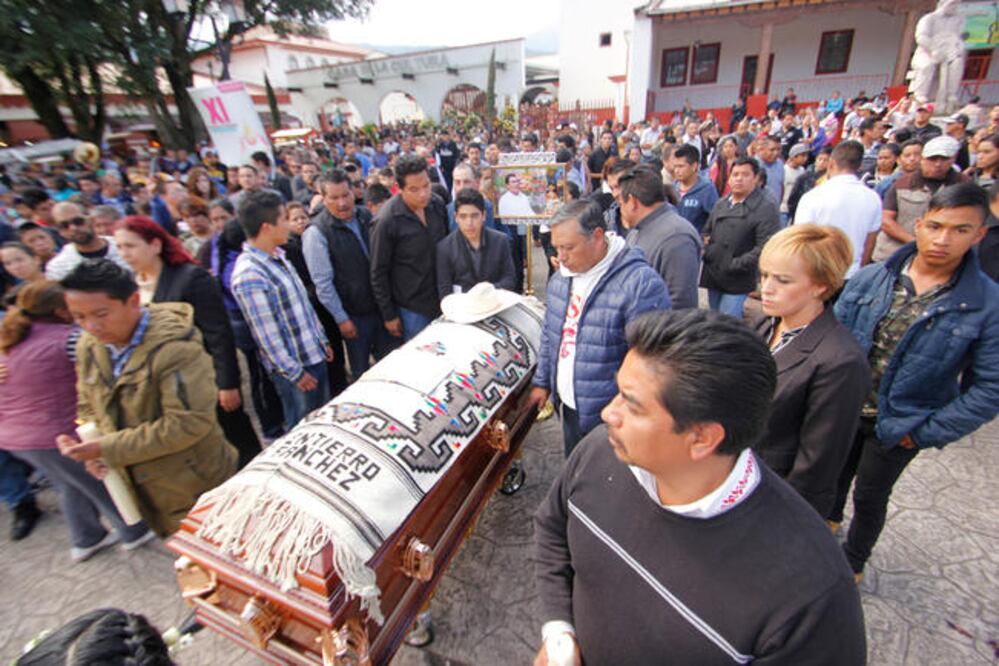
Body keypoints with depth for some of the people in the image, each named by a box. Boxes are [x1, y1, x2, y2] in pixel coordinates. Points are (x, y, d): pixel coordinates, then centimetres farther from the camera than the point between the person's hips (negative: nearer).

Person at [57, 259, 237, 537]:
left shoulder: (175, 347, -26)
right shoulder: (89, 347, 2)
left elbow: (188, 423, -27)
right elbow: (88, 406, 15)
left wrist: (108, 449, -23)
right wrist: (92, 450, -4)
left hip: (194, 486, -7)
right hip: (143, 488, 8)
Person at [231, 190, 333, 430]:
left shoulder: (278, 256, 5)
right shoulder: (249, 275, -23)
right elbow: (266, 333, -20)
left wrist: (322, 340, 16)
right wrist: (294, 372, -15)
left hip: (314, 355, 8)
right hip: (294, 367, -8)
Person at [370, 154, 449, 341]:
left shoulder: (437, 204, -4)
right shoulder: (387, 221, -18)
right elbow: (379, 273, -11)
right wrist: (388, 315, -7)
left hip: (443, 298, 5)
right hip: (412, 306, -4)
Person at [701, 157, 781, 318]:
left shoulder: (766, 207, -11)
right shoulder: (721, 203, 13)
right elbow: (707, 231, 23)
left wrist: (736, 265, -21)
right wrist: (705, 248, 1)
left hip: (736, 280, -7)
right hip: (712, 275, 7)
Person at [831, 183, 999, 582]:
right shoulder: (869, 279, -10)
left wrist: (925, 433, -14)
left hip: (898, 425, -2)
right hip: (845, 409, 2)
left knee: (870, 497, 17)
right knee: (834, 474, 24)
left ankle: (854, 562, 44)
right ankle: (829, 519, 56)